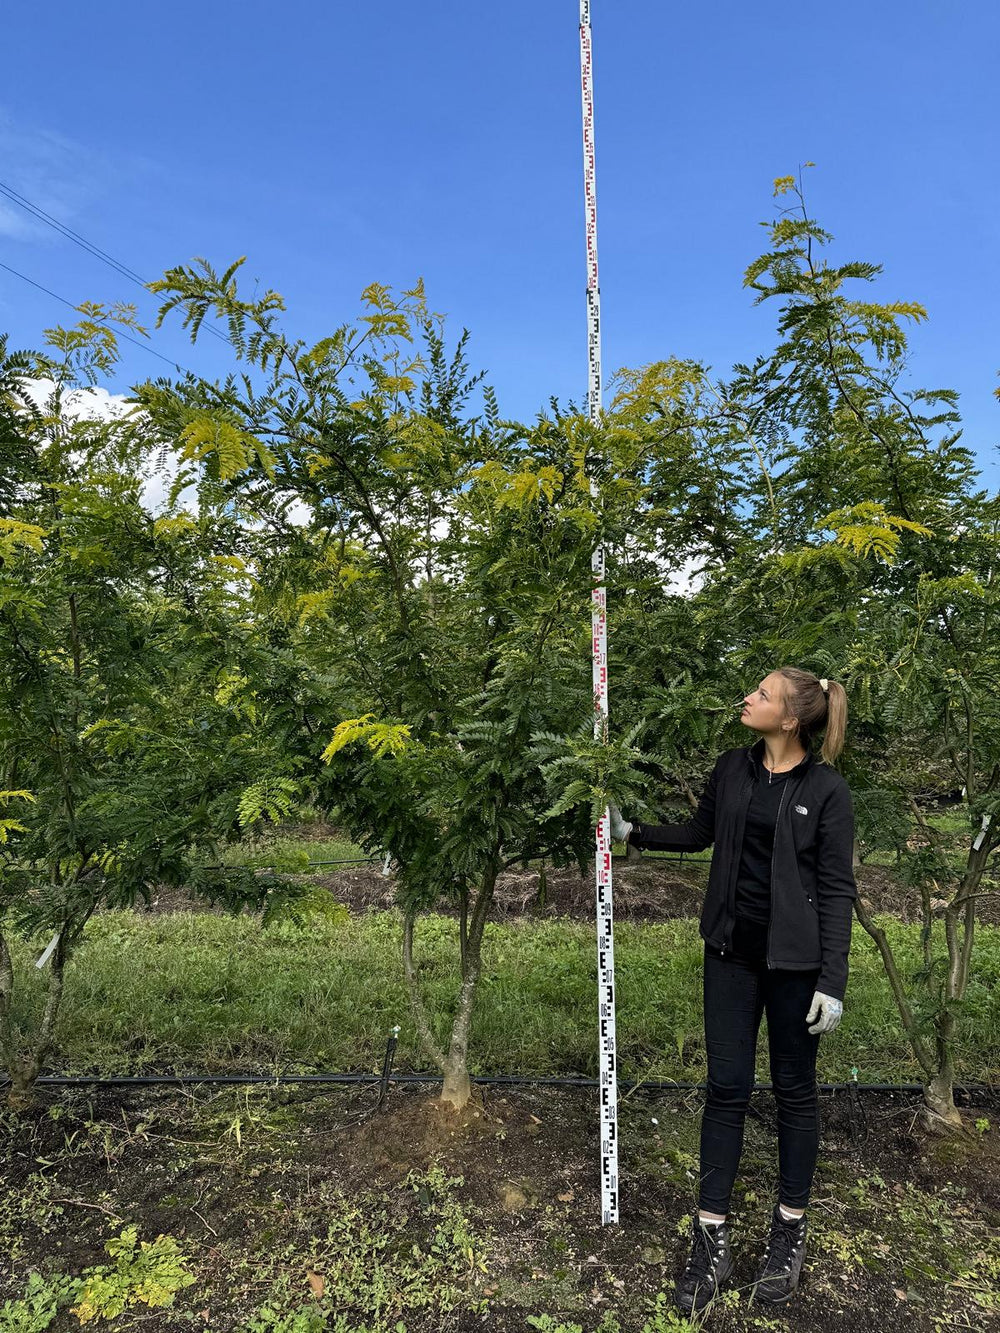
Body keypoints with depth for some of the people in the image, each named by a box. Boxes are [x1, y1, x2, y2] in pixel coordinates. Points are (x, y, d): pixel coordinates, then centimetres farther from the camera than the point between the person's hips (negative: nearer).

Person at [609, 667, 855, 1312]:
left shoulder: (827, 790, -11)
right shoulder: (733, 768, 2)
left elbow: (837, 890, -9)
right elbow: (700, 834, 17)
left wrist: (833, 982, -11)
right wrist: (632, 832, 12)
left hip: (795, 959, -4)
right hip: (731, 951, 4)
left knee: (794, 1090, 14)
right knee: (727, 1089, 9)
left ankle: (790, 1229, 33)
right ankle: (712, 1241, 21)